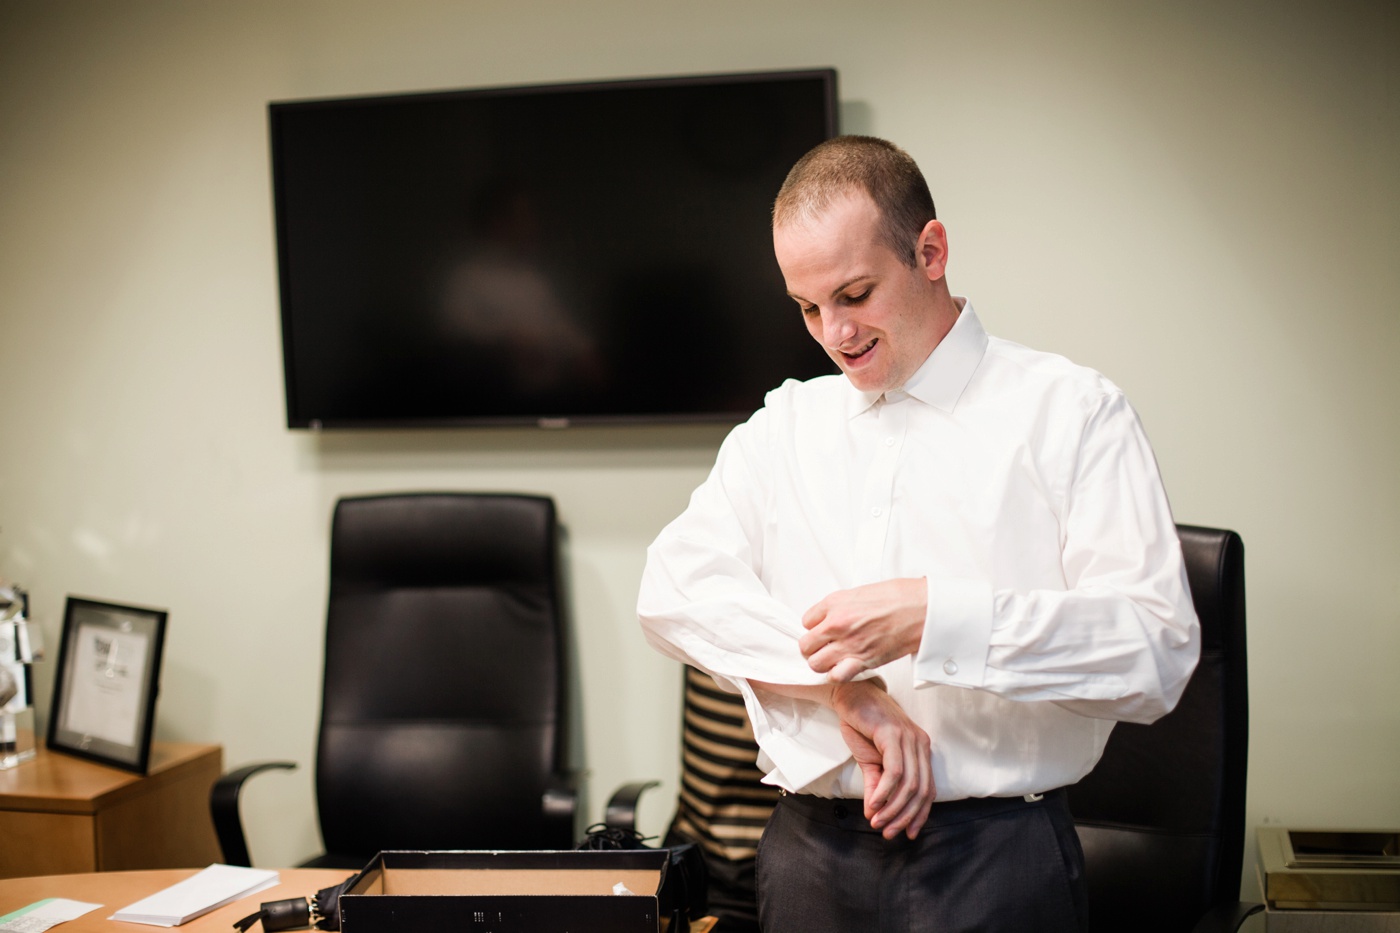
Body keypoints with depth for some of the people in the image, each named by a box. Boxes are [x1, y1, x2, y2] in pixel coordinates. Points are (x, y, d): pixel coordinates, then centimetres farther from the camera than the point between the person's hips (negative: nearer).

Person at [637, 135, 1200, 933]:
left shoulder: (1072, 412, -3)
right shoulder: (785, 426, 11)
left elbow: (1158, 652, -13)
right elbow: (674, 586, -2)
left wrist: (934, 615, -24)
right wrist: (845, 684, -15)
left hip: (994, 863, -3)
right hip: (809, 856, 4)